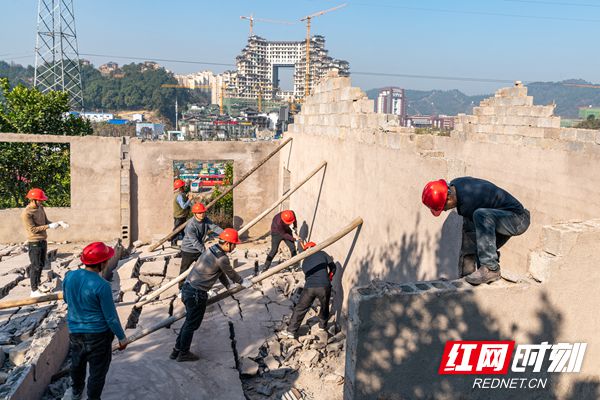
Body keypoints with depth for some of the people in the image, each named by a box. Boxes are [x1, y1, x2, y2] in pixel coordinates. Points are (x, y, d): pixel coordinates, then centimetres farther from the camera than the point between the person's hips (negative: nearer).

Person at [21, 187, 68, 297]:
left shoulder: (40, 208, 5)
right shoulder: (27, 213, -20)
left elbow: (46, 222, 11)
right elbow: (33, 229, -22)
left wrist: (59, 223, -3)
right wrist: (49, 226, -23)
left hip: (43, 241, 8)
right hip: (34, 243, -8)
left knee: (41, 264, 18)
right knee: (35, 266, -3)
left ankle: (38, 284, 33)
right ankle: (34, 291, 5)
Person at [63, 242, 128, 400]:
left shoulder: (69, 276, -10)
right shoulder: (101, 286, -27)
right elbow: (111, 317, -18)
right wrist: (121, 337, -4)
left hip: (74, 332, 7)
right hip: (98, 335, -7)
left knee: (77, 364, 29)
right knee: (97, 371, 12)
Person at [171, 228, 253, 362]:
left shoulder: (211, 249, 10)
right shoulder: (222, 258, -19)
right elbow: (231, 274, -3)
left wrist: (228, 285, 32)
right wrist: (243, 282, 15)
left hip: (187, 287, 9)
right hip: (197, 293, -9)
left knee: (189, 321, 22)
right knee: (192, 324, 8)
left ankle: (176, 350, 32)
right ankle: (183, 353, 24)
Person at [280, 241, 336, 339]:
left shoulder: (305, 262, 22)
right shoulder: (322, 254, 13)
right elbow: (333, 267, 10)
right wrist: (329, 278, 26)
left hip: (309, 287, 1)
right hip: (324, 286, -1)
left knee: (300, 309, 11)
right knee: (324, 306, 25)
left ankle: (291, 331, 10)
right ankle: (322, 325, 40)